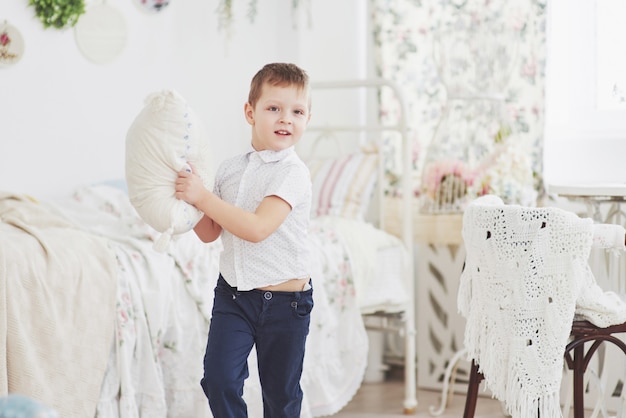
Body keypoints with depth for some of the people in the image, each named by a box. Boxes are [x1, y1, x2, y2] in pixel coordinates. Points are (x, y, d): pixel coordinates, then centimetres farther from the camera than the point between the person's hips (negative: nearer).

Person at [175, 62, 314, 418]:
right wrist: (188, 198, -6)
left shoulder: (293, 172, -15)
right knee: (219, 378, -7)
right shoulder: (230, 169, 4)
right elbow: (210, 233, 10)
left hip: (284, 299, -4)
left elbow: (257, 228, -26)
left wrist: (203, 196, -24)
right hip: (233, 294, 4)